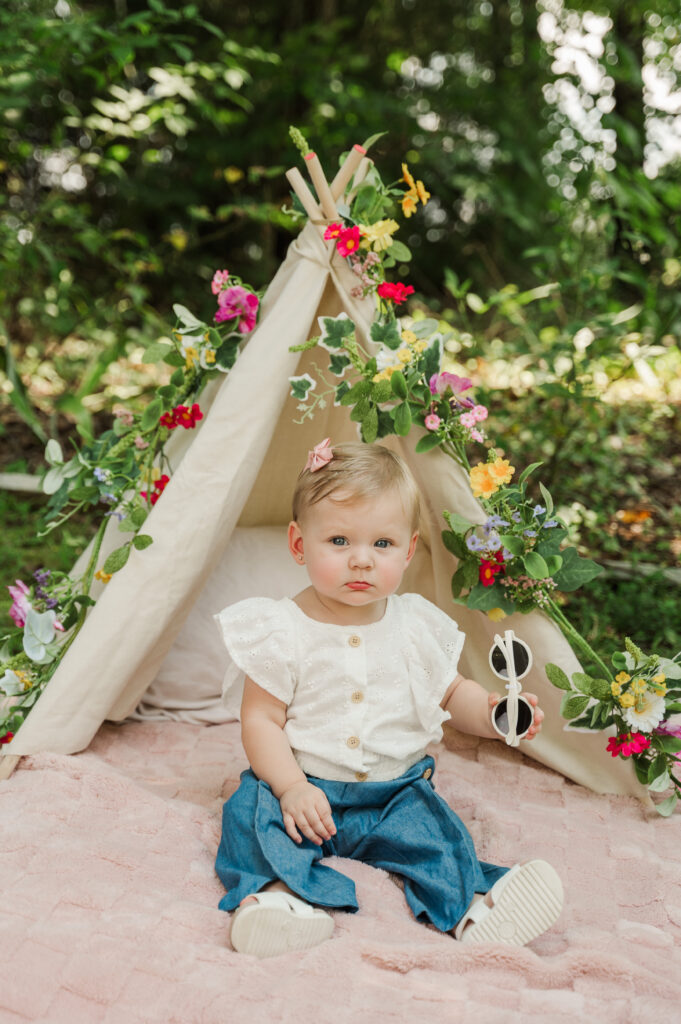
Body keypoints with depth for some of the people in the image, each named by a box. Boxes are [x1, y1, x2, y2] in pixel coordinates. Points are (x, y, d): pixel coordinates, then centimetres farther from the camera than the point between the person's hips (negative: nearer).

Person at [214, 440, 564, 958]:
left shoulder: (418, 626, -1)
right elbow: (261, 720, -11)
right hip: (304, 784, -2)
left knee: (434, 830, -22)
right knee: (253, 812, -26)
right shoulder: (281, 630, -11)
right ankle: (284, 892, -43)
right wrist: (291, 787, -25)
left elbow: (452, 692, 12)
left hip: (397, 789, 2)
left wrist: (491, 713, -10)